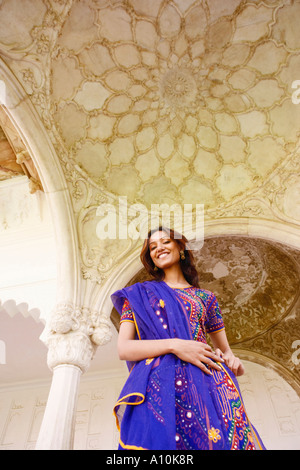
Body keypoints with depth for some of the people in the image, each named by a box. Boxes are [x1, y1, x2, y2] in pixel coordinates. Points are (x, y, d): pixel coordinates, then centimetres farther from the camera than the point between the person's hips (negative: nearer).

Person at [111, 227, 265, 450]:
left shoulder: (205, 297, 18)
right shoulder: (139, 293, 13)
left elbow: (226, 351, 22)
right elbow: (123, 349, 1)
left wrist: (232, 361, -4)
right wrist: (173, 345, -14)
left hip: (207, 386, 2)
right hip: (159, 388, -1)